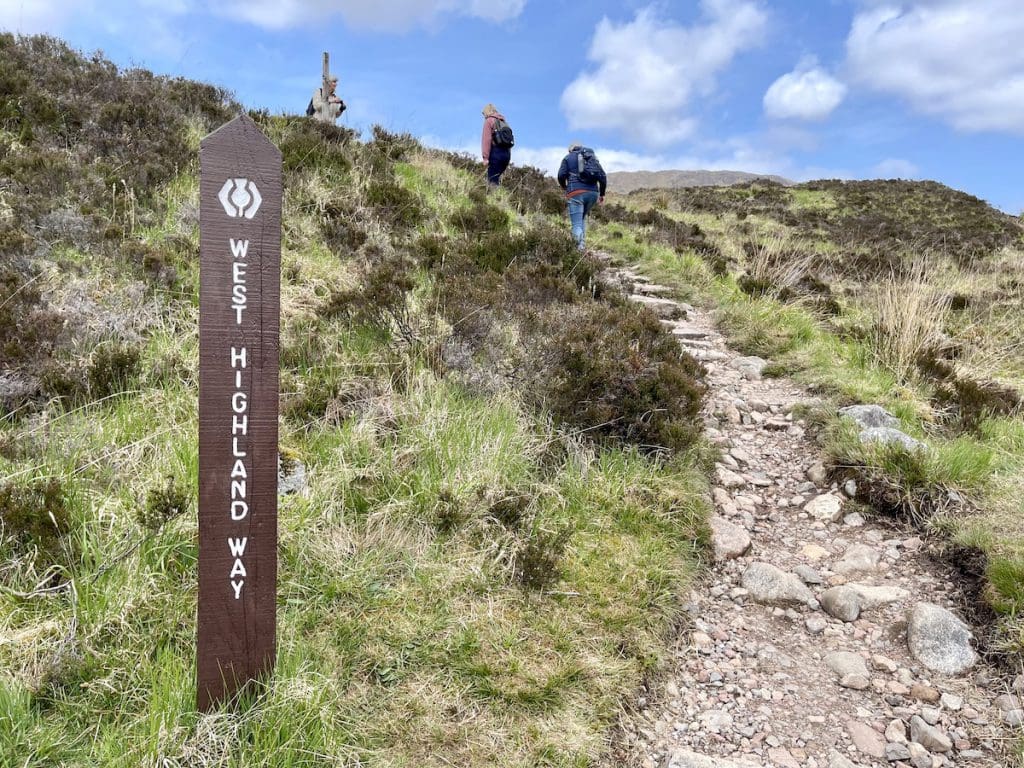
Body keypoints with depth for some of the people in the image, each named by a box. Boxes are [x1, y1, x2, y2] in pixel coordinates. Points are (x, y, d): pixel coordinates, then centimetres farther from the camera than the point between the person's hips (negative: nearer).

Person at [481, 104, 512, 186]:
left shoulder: (489, 121, 2)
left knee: (492, 180, -10)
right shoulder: (504, 122, 22)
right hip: (506, 153, 7)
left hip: (495, 152, -7)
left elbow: (487, 139, -9)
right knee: (497, 178, 12)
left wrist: (485, 157, -13)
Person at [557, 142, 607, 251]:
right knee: (582, 219, 24)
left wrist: (564, 186, 18)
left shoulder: (568, 157, 13)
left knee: (577, 225, -8)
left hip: (576, 193, -4)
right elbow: (603, 177, 13)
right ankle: (581, 244, 11)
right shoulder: (593, 157, 23)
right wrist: (602, 194, 20)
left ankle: (579, 249, -24)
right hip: (593, 193, 4)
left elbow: (561, 175, -1)